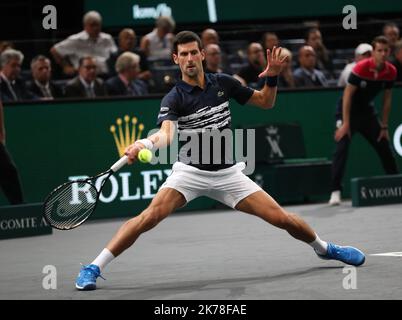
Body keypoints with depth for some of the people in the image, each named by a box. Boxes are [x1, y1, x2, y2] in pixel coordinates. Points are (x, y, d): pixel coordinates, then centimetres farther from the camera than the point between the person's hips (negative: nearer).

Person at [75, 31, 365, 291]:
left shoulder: (223, 83, -1)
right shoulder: (174, 99, -13)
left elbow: (265, 102, 12)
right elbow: (167, 134, -32)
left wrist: (272, 77, -8)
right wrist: (147, 143, -55)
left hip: (228, 173, 3)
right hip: (190, 172, -3)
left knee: (282, 218, -2)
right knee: (151, 216, -27)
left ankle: (325, 248, 28)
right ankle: (94, 268, -22)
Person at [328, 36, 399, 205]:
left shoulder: (391, 71, -8)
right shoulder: (361, 68, -24)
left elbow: (387, 99, 2)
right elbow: (347, 95, -21)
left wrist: (384, 126, 3)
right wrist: (345, 123, -25)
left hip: (367, 111, 6)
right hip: (348, 110, -6)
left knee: (385, 148, 8)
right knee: (342, 147, -20)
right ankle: (335, 191, -23)